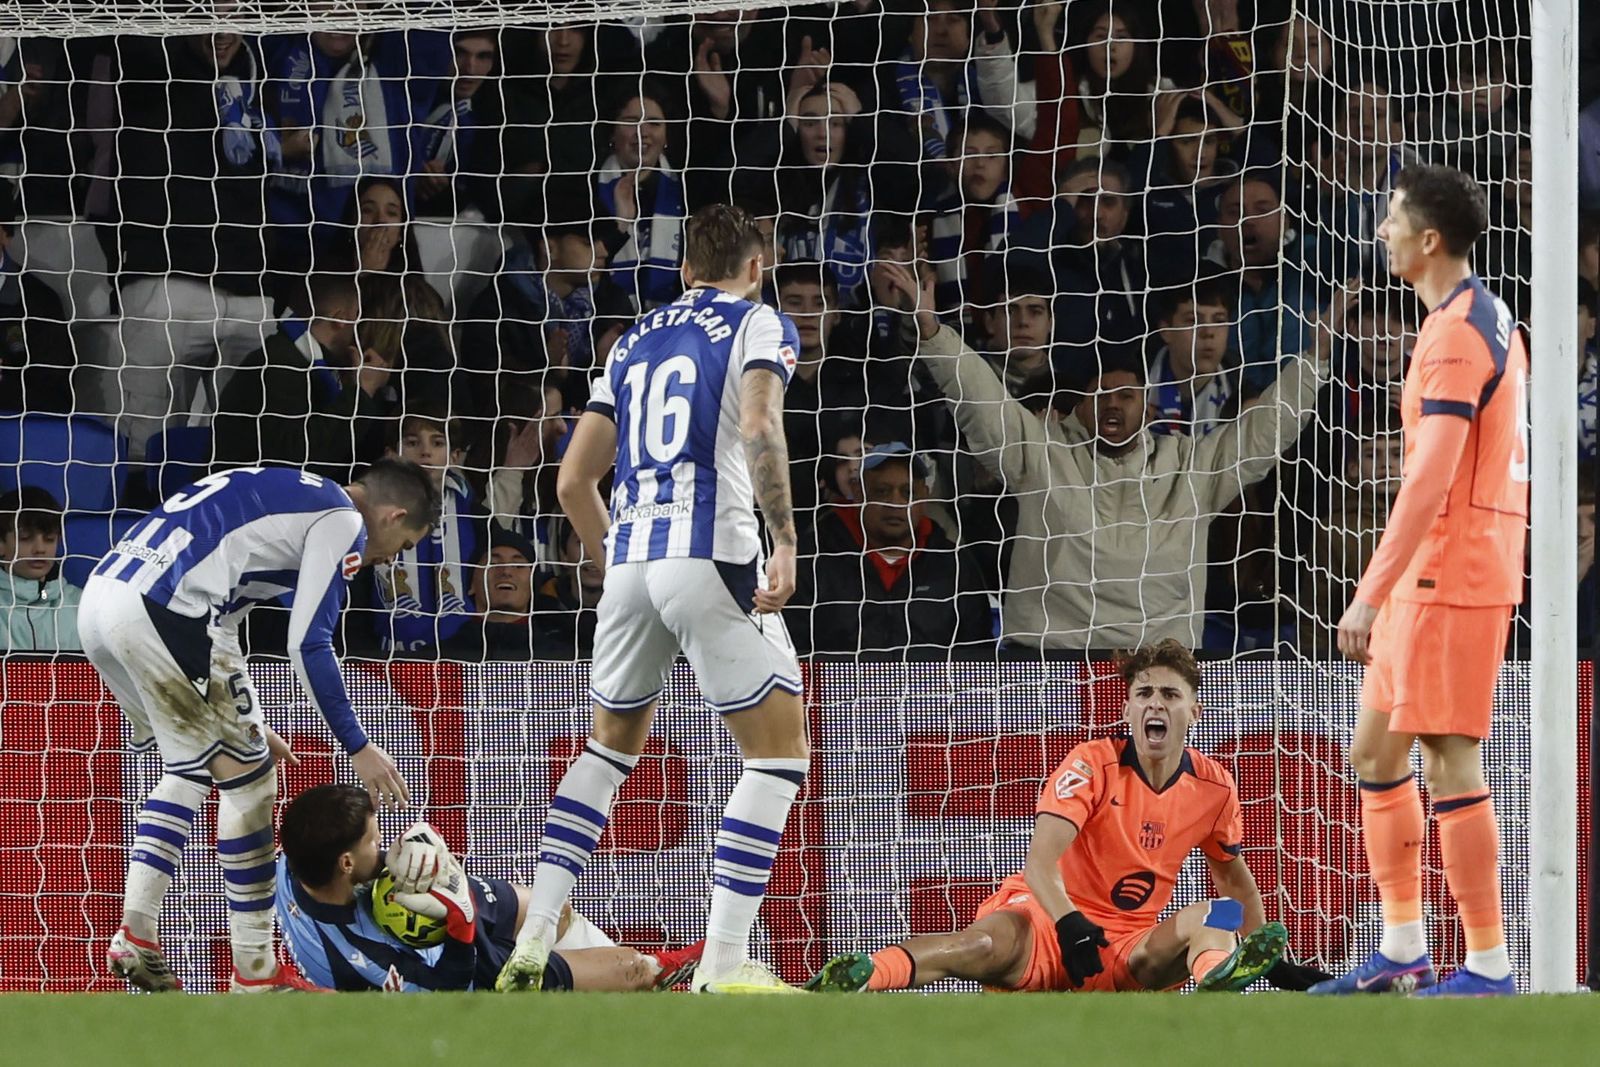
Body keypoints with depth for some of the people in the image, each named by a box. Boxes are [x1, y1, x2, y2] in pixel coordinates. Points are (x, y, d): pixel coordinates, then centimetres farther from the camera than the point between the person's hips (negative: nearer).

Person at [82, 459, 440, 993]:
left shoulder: (283, 496, 29)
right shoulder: (343, 522, 1)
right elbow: (308, 644, -6)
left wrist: (242, 723, 41)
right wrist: (358, 748, 1)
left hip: (100, 592, 9)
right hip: (161, 610, -9)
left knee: (191, 768, 24)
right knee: (248, 779, 3)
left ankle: (135, 935, 16)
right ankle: (255, 973, 7)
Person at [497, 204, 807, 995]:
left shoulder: (635, 342, 22)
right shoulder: (759, 325, 6)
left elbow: (574, 481, 21)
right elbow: (758, 426, -15)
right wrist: (784, 542, -15)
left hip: (629, 558, 6)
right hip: (712, 554, -6)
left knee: (612, 744, 23)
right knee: (778, 751, 2)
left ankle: (531, 943, 13)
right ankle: (722, 962, -8)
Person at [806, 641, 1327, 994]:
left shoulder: (1214, 787, 5)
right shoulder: (1093, 764, -9)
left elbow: (1234, 877, 24)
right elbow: (1040, 859, -21)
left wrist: (1275, 966, 22)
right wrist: (1070, 927, -39)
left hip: (1130, 948, 4)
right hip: (1046, 919, -4)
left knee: (1215, 917, -25)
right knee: (988, 944, -39)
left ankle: (1218, 972, -63)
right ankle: (853, 979, -57)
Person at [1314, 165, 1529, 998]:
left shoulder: (1455, 336, -17)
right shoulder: (1489, 320, 15)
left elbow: (1430, 482, -24)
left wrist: (1369, 597, -24)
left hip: (1450, 576, -10)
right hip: (1432, 578, 10)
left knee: (1449, 764, -7)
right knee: (1377, 750, 14)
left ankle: (1488, 968, -4)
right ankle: (1402, 952, 19)